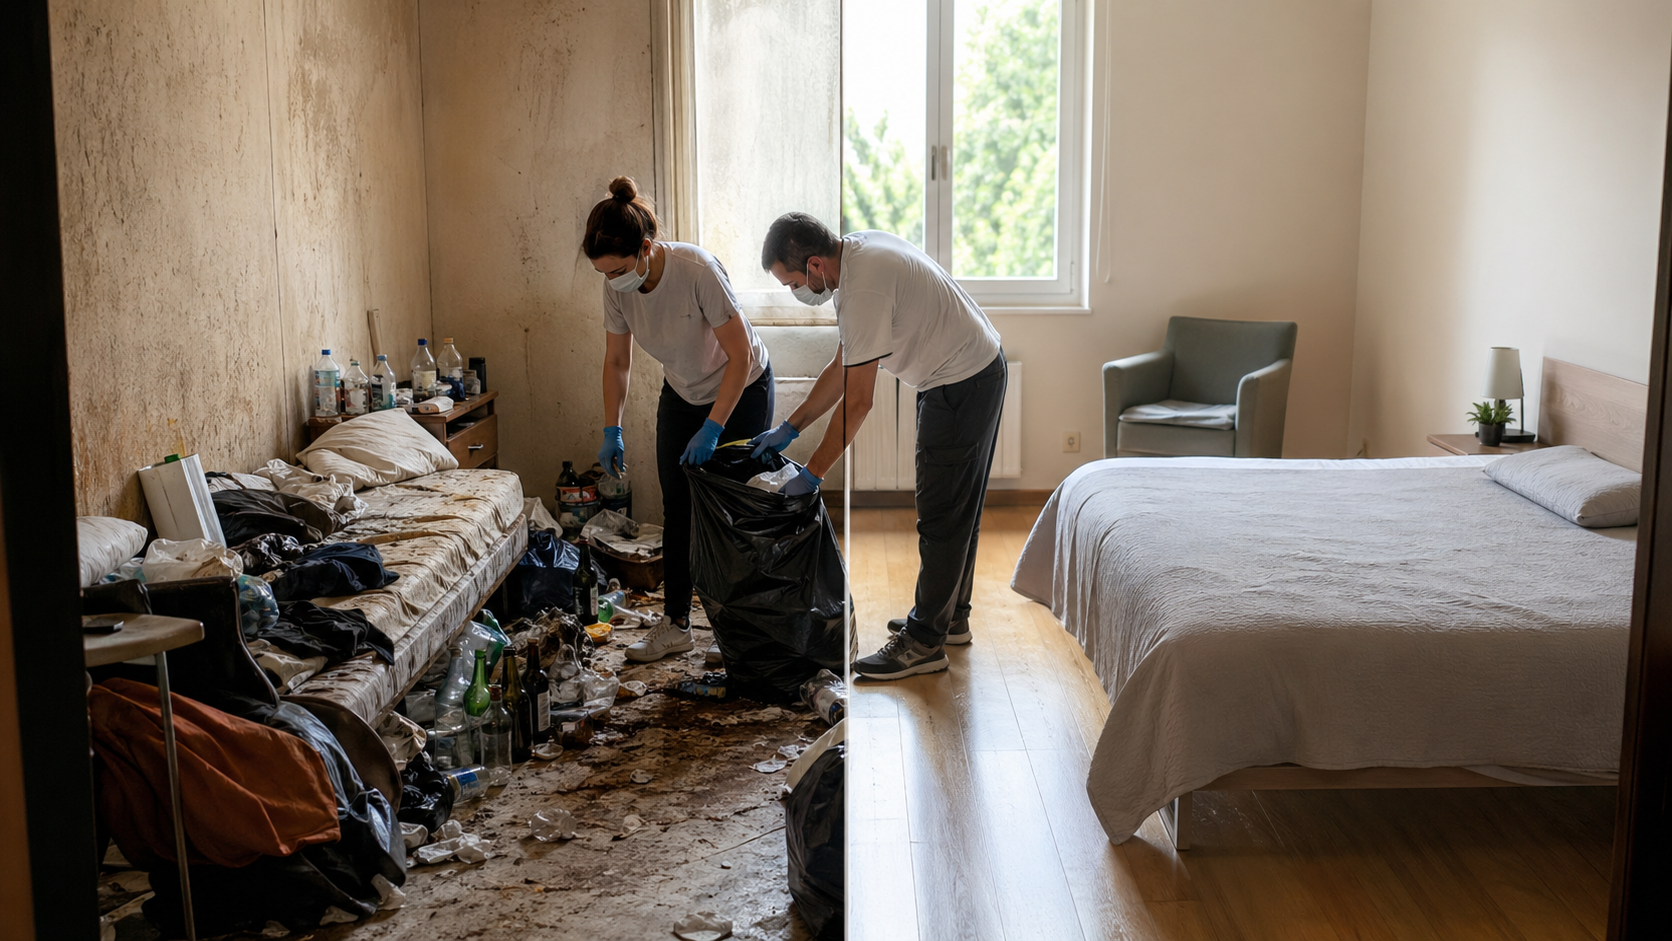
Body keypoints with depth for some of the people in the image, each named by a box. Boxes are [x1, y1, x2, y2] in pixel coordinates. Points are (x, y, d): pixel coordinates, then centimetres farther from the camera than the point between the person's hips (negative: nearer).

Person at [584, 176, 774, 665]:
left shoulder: (697, 271, -35)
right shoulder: (617, 287, -17)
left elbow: (741, 357, -29)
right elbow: (616, 361, -2)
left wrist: (712, 430, -30)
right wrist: (612, 432, -8)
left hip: (742, 391, -5)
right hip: (681, 395, 5)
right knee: (677, 511, 5)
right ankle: (675, 624, 14)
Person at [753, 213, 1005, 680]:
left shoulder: (864, 288, -28)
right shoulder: (856, 251, 3)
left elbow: (857, 401, -26)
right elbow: (842, 368, 10)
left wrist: (812, 473, -19)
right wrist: (789, 427, 9)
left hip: (961, 387, -10)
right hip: (981, 368, 10)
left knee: (942, 517, -3)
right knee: (958, 508, 19)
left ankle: (924, 642, 5)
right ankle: (951, 616, 33)